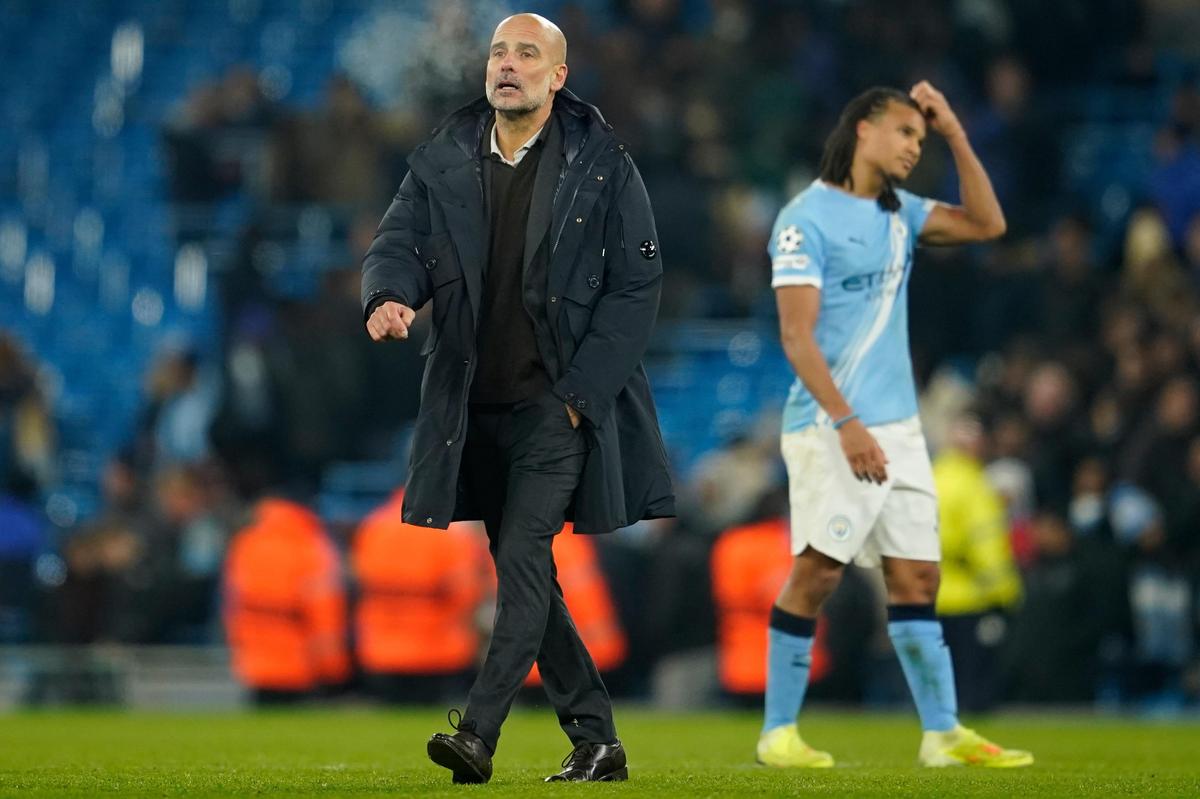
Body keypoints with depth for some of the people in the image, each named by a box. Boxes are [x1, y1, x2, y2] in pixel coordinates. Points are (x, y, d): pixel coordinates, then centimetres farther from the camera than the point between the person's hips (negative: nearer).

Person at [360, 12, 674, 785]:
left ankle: (479, 734, -21)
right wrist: (391, 295, -25)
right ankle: (596, 740, 20)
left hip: (558, 406, -5)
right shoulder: (443, 162, 6)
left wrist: (580, 392, -12)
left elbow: (637, 284, -7)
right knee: (524, 574, 10)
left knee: (523, 559, -17)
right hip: (478, 407, 5)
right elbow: (399, 240, 0)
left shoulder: (602, 166, -6)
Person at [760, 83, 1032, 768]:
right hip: (830, 430, -7)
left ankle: (943, 732, 6)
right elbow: (797, 337, -14)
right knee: (816, 575, -7)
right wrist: (846, 424, -22)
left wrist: (955, 133, 4)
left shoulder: (899, 212, 14)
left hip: (898, 428, 7)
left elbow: (986, 224, 10)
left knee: (918, 578, 4)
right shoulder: (806, 219, -8)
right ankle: (778, 733, 2)